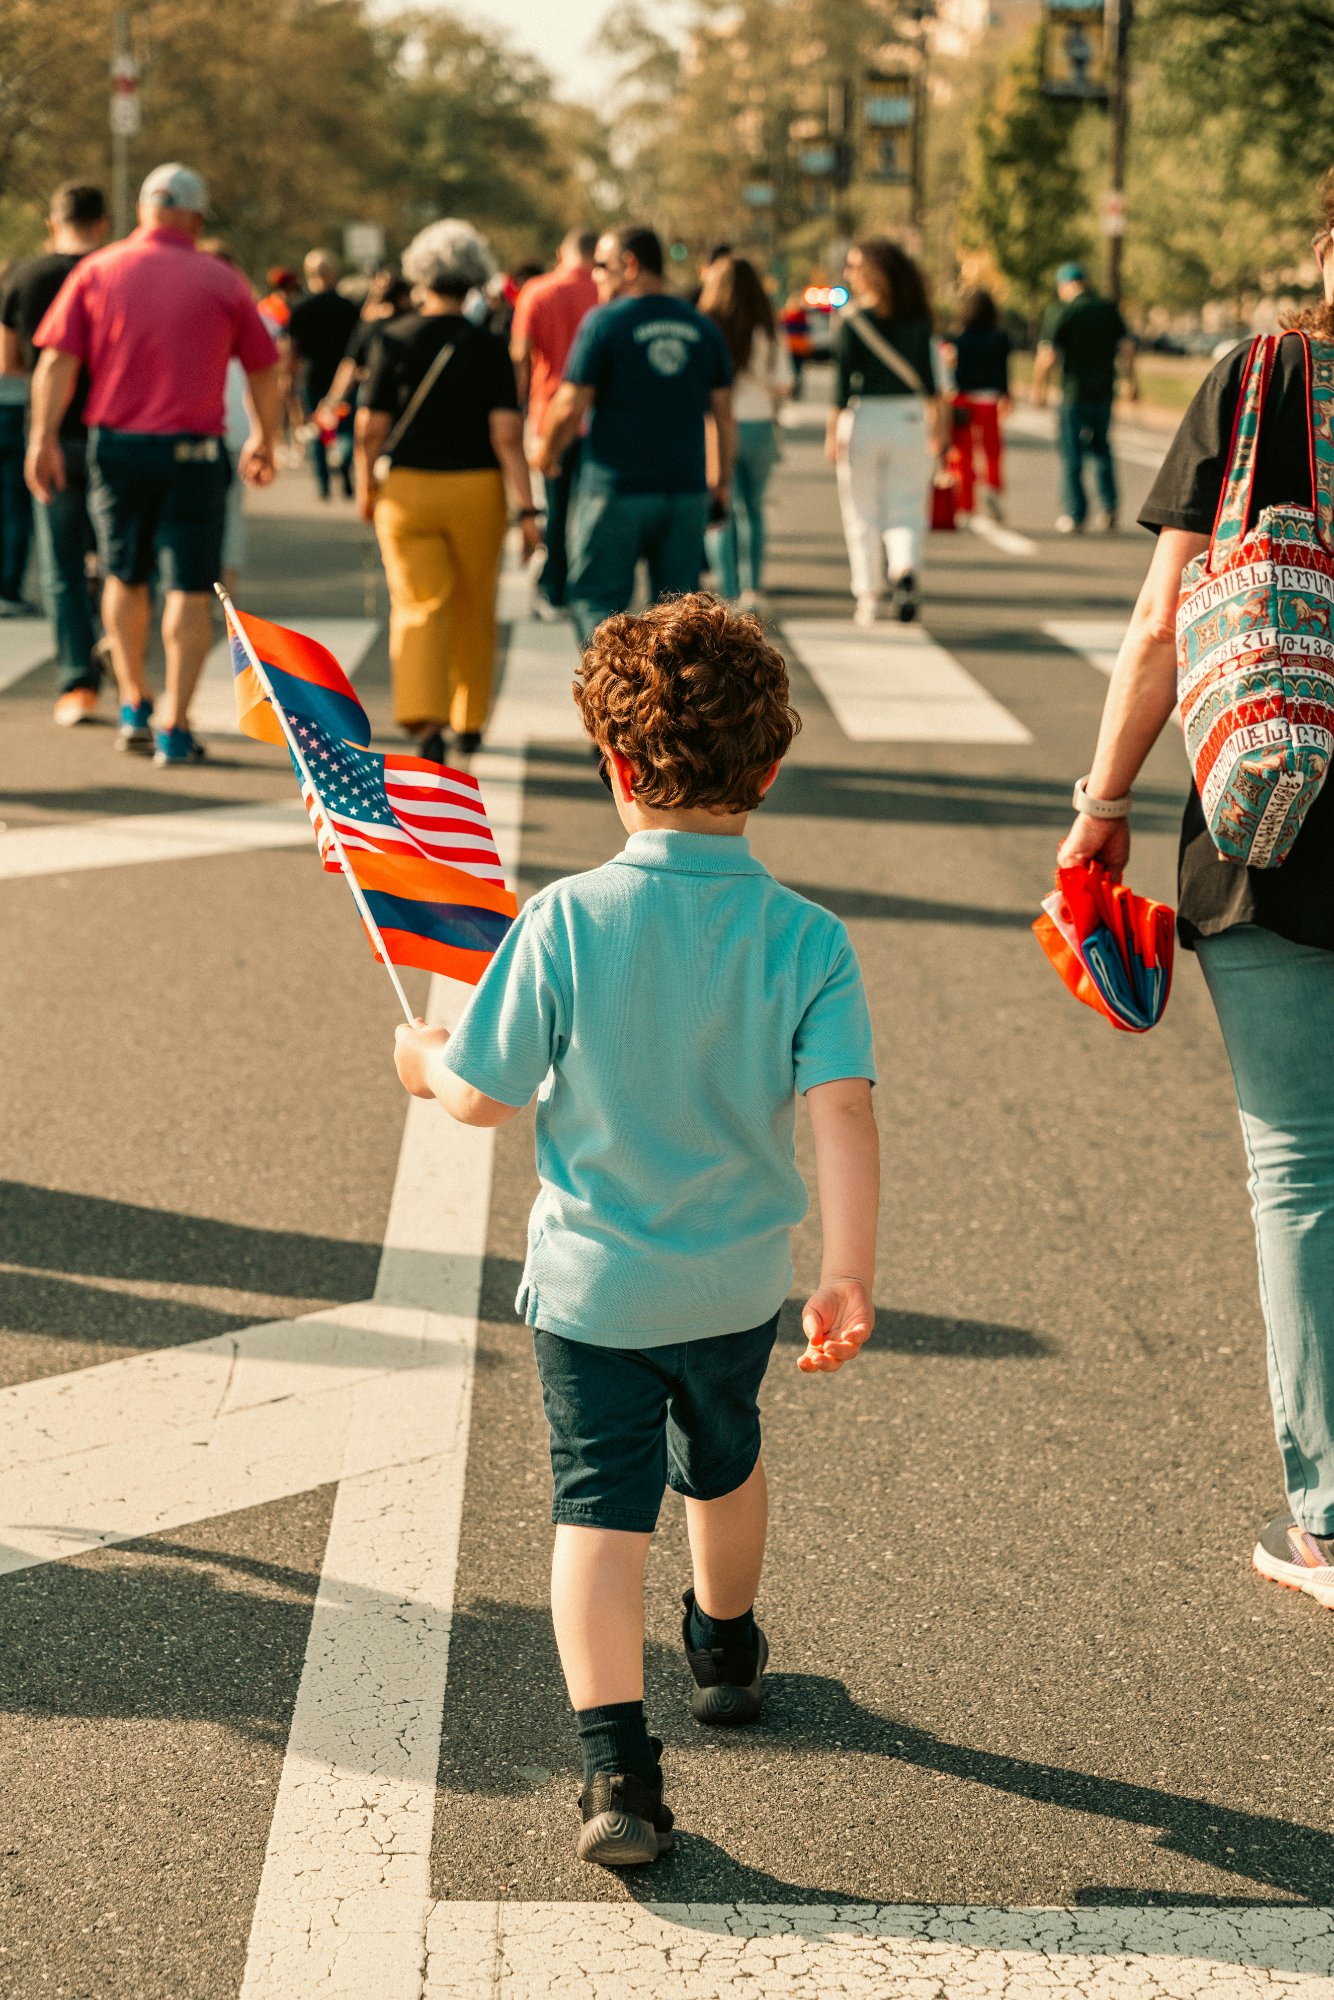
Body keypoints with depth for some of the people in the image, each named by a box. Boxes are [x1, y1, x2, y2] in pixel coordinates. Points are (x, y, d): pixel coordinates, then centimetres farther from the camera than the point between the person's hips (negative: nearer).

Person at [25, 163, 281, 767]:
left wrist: (43, 436, -6)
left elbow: (57, 360, -6)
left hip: (115, 445, 2)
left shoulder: (97, 271, 3)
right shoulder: (223, 282, 2)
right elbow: (263, 371, 9)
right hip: (193, 450, -2)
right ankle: (174, 726, -5)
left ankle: (133, 705, 22)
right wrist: (264, 441, 23)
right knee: (189, 589, 1)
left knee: (125, 576, 20)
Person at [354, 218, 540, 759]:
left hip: (409, 489, -1)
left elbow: (371, 427, -4)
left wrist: (365, 485, 12)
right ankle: (469, 723, 27)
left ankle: (424, 718, -22)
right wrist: (526, 509, -9)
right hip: (476, 489, 1)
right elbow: (507, 433, -11)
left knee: (418, 606, -1)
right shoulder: (489, 347, -5)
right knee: (474, 609, 16)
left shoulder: (395, 340, -5)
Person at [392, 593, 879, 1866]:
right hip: (739, 1281, 3)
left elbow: (483, 1098, -12)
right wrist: (848, 1275, -16)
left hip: (593, 1283, -3)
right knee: (722, 1461, 27)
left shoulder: (565, 921, -18)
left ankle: (617, 1770, -12)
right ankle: (725, 1652, 52)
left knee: (601, 1507, 1)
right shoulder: (807, 940, -14)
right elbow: (842, 1112, -21)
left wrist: (425, 1062, 10)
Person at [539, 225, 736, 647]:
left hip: (616, 489, -5)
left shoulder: (605, 322, -8)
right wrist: (723, 482, 18)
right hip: (686, 489, 5)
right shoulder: (702, 328, 8)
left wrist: (547, 454, 9)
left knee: (596, 599, 3)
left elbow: (570, 407, -9)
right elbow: (723, 414, 9)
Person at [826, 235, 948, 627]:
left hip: (863, 417, -3)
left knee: (861, 511, 8)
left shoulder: (852, 318, -9)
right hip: (909, 418, 3)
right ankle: (905, 569, -20)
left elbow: (844, 377, -10)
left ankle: (867, 597, 10)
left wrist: (833, 430, -6)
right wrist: (937, 418, 17)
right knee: (905, 507, 7)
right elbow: (926, 372, 8)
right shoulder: (916, 316, 3)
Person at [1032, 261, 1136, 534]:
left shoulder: (1060, 313, -9)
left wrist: (1038, 386, -2)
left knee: (1072, 455, 5)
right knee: (1102, 450, 18)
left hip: (1074, 392, -4)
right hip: (1104, 392, 4)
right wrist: (1130, 379, 17)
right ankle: (1109, 507, 6)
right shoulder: (1109, 309, 4)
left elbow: (1047, 356, -15)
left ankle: (1075, 515, 5)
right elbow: (1127, 347, 4)